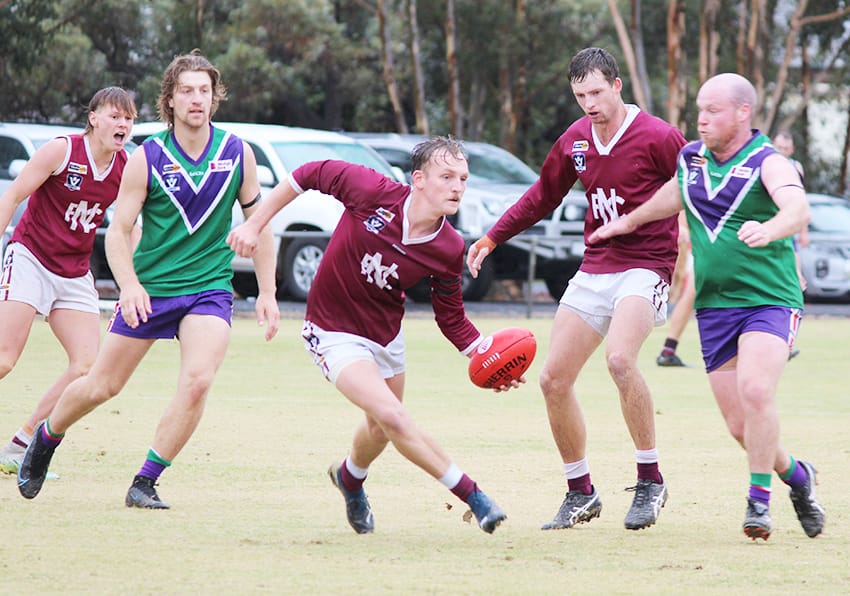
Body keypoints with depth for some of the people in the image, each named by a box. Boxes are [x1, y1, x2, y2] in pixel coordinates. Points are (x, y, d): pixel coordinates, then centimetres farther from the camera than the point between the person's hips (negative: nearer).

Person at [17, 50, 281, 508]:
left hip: (210, 288, 1)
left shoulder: (237, 153, -1)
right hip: (149, 288, -1)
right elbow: (118, 230, -5)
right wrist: (129, 285, -21)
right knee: (102, 385, 7)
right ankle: (45, 440, 37)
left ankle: (145, 483, -11)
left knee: (197, 380, -23)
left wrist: (267, 293, 5)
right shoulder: (147, 158, -7)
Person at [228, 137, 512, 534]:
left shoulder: (449, 250, -16)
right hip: (334, 332, -5)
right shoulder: (373, 191, -27)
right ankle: (472, 496, -13)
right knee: (392, 416, -22)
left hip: (386, 334, 5)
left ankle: (350, 478, 56)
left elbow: (452, 319, -5)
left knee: (382, 428, 21)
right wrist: (255, 224, -9)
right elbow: (310, 174, -12)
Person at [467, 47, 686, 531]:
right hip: (595, 269, 7)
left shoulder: (657, 137, -11)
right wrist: (493, 238, 21)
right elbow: (544, 196, 24)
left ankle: (651, 482, -18)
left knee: (620, 359, -32)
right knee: (554, 380, 2)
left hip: (646, 266, -7)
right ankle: (582, 494, 19)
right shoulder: (575, 140, 9)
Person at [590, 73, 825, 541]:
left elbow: (798, 210, -29)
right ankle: (796, 475, 26)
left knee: (755, 391, -27)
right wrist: (630, 221, 41)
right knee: (739, 424, 0)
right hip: (714, 306, 5)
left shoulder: (768, 164, -9)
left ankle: (759, 501, -14)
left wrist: (767, 230, -50)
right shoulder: (691, 158, 9)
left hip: (770, 300, -5)